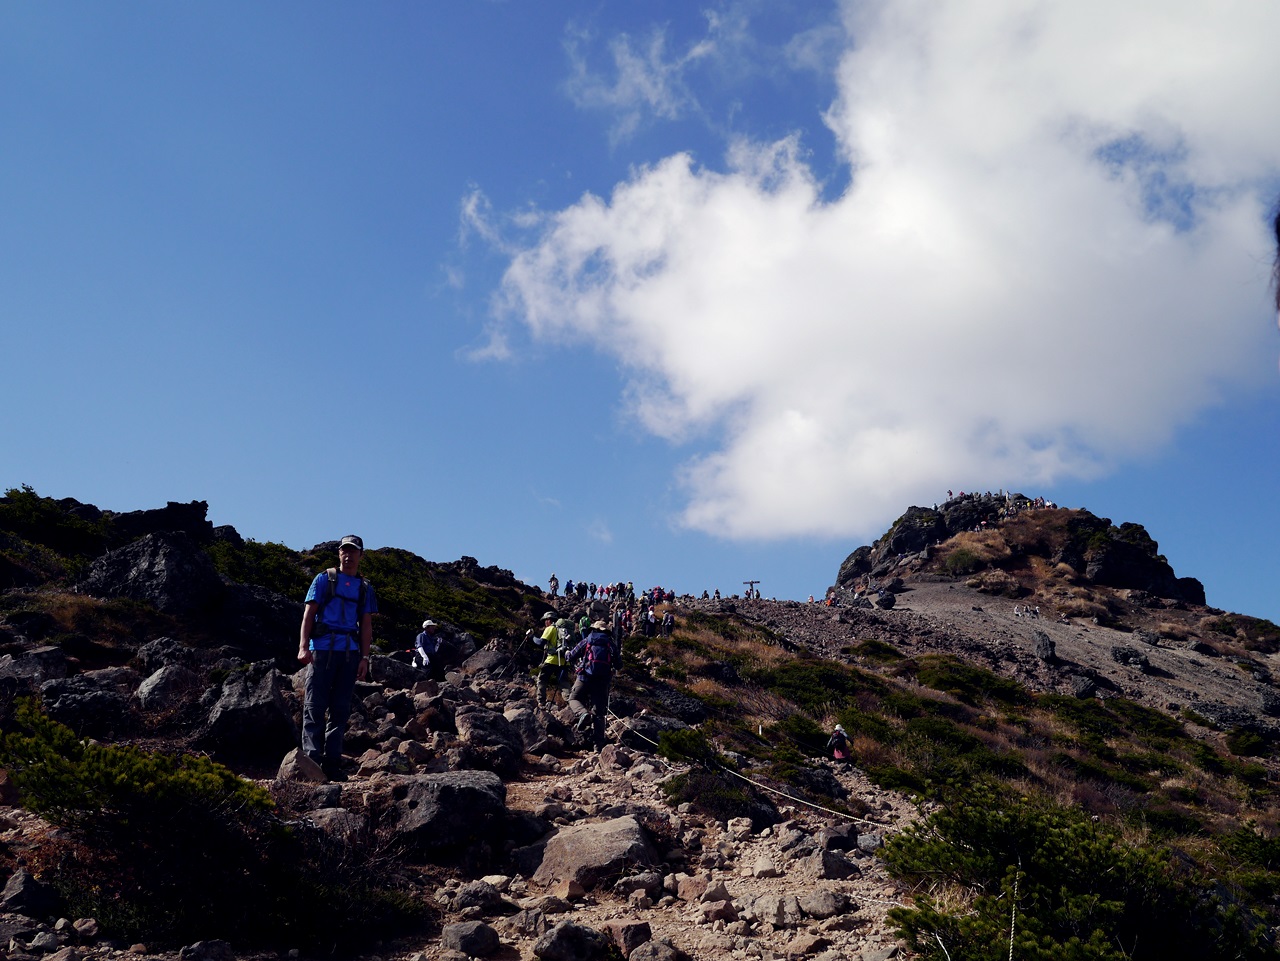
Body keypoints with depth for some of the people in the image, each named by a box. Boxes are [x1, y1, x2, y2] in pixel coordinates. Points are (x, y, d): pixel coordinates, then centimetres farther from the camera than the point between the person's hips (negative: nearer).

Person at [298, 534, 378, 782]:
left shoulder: (365, 588, 16)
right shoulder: (324, 579, 8)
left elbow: (366, 625, 14)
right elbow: (309, 613, 2)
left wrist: (364, 658, 4)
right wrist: (303, 646, -11)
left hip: (350, 652, 3)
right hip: (323, 648, -3)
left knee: (340, 710, 4)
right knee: (315, 707, -6)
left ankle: (332, 764, 7)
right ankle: (312, 760, -8)